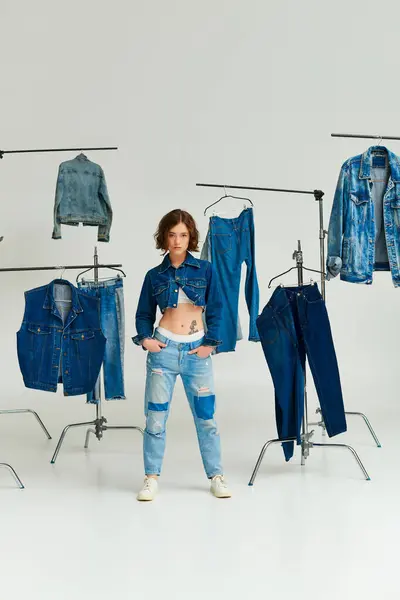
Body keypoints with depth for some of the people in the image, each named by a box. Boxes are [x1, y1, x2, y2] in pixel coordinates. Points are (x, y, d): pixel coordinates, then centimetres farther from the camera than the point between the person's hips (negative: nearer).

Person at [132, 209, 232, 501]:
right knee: (156, 417, 2)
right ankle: (152, 477, 14)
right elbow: (144, 314, 12)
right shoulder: (155, 275, 6)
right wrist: (145, 338, -5)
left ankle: (216, 475, 16)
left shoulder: (205, 270, 3)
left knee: (206, 416, 3)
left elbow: (215, 310, 5)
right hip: (164, 348, 1)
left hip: (197, 351, 0)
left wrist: (210, 343, -3)